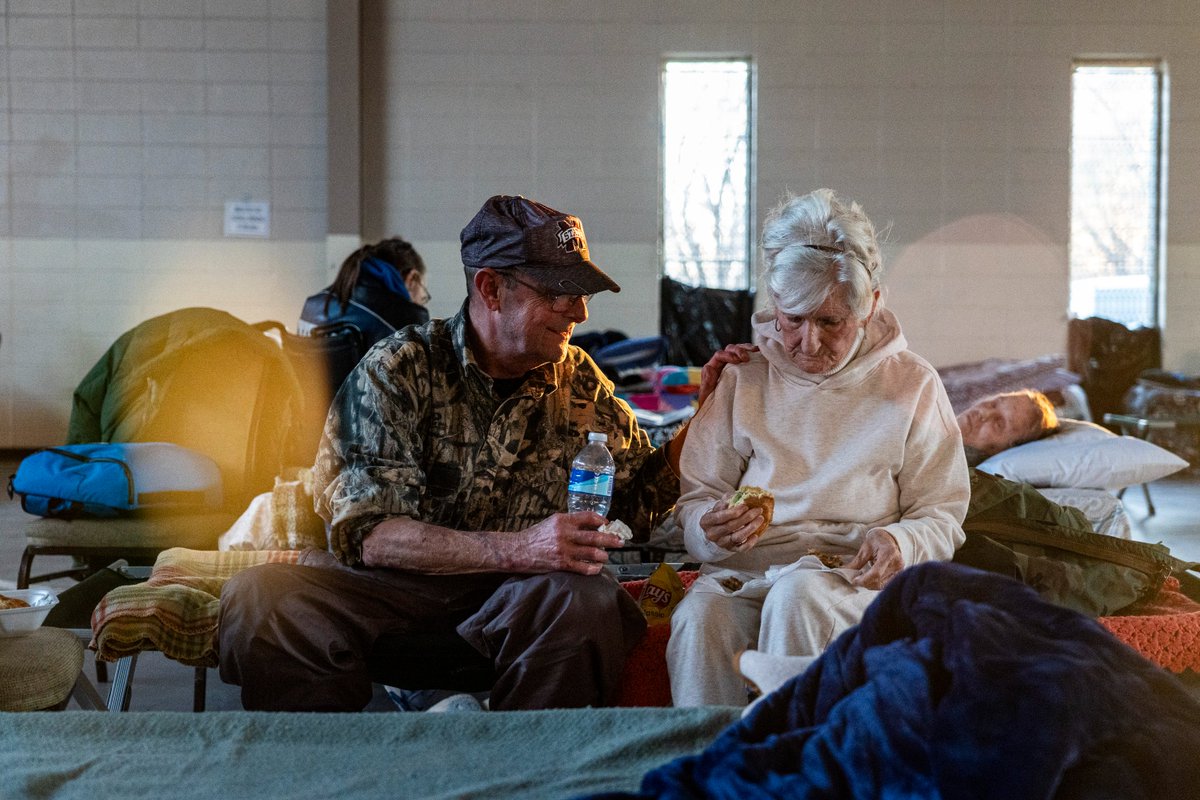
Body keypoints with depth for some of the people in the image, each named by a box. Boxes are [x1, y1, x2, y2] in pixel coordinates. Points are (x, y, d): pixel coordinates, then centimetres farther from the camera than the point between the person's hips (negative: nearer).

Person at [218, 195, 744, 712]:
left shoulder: (578, 380, 9)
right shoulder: (397, 371, -4)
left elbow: (643, 492, 20)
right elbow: (366, 534, -16)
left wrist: (703, 414, 3)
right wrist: (519, 549, -27)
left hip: (520, 595, 2)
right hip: (395, 590, -2)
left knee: (587, 603, -34)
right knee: (258, 598, -31)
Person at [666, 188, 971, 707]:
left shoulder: (911, 385, 9)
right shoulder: (743, 378, 12)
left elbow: (941, 514, 9)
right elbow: (695, 500, 13)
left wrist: (900, 542, -14)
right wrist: (713, 528, -12)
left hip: (855, 575, -1)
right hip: (744, 571, 2)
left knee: (797, 595, -36)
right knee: (699, 617, -33)